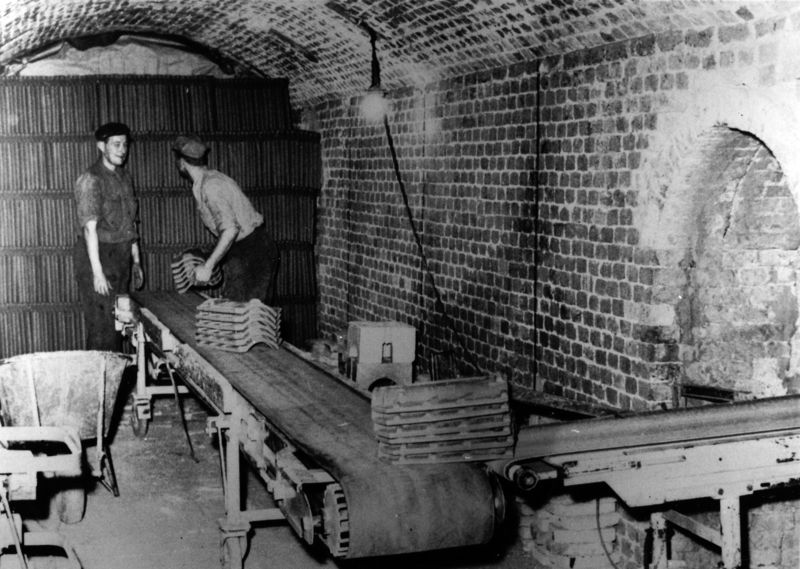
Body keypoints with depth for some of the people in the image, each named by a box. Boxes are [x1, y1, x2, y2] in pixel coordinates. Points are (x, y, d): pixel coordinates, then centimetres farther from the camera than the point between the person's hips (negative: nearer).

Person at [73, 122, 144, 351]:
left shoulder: (124, 177, 13)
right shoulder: (91, 180, -12)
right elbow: (90, 228, -17)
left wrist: (136, 261, 16)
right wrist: (97, 272, -21)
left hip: (121, 257, 7)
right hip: (99, 256, -7)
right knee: (101, 327, -7)